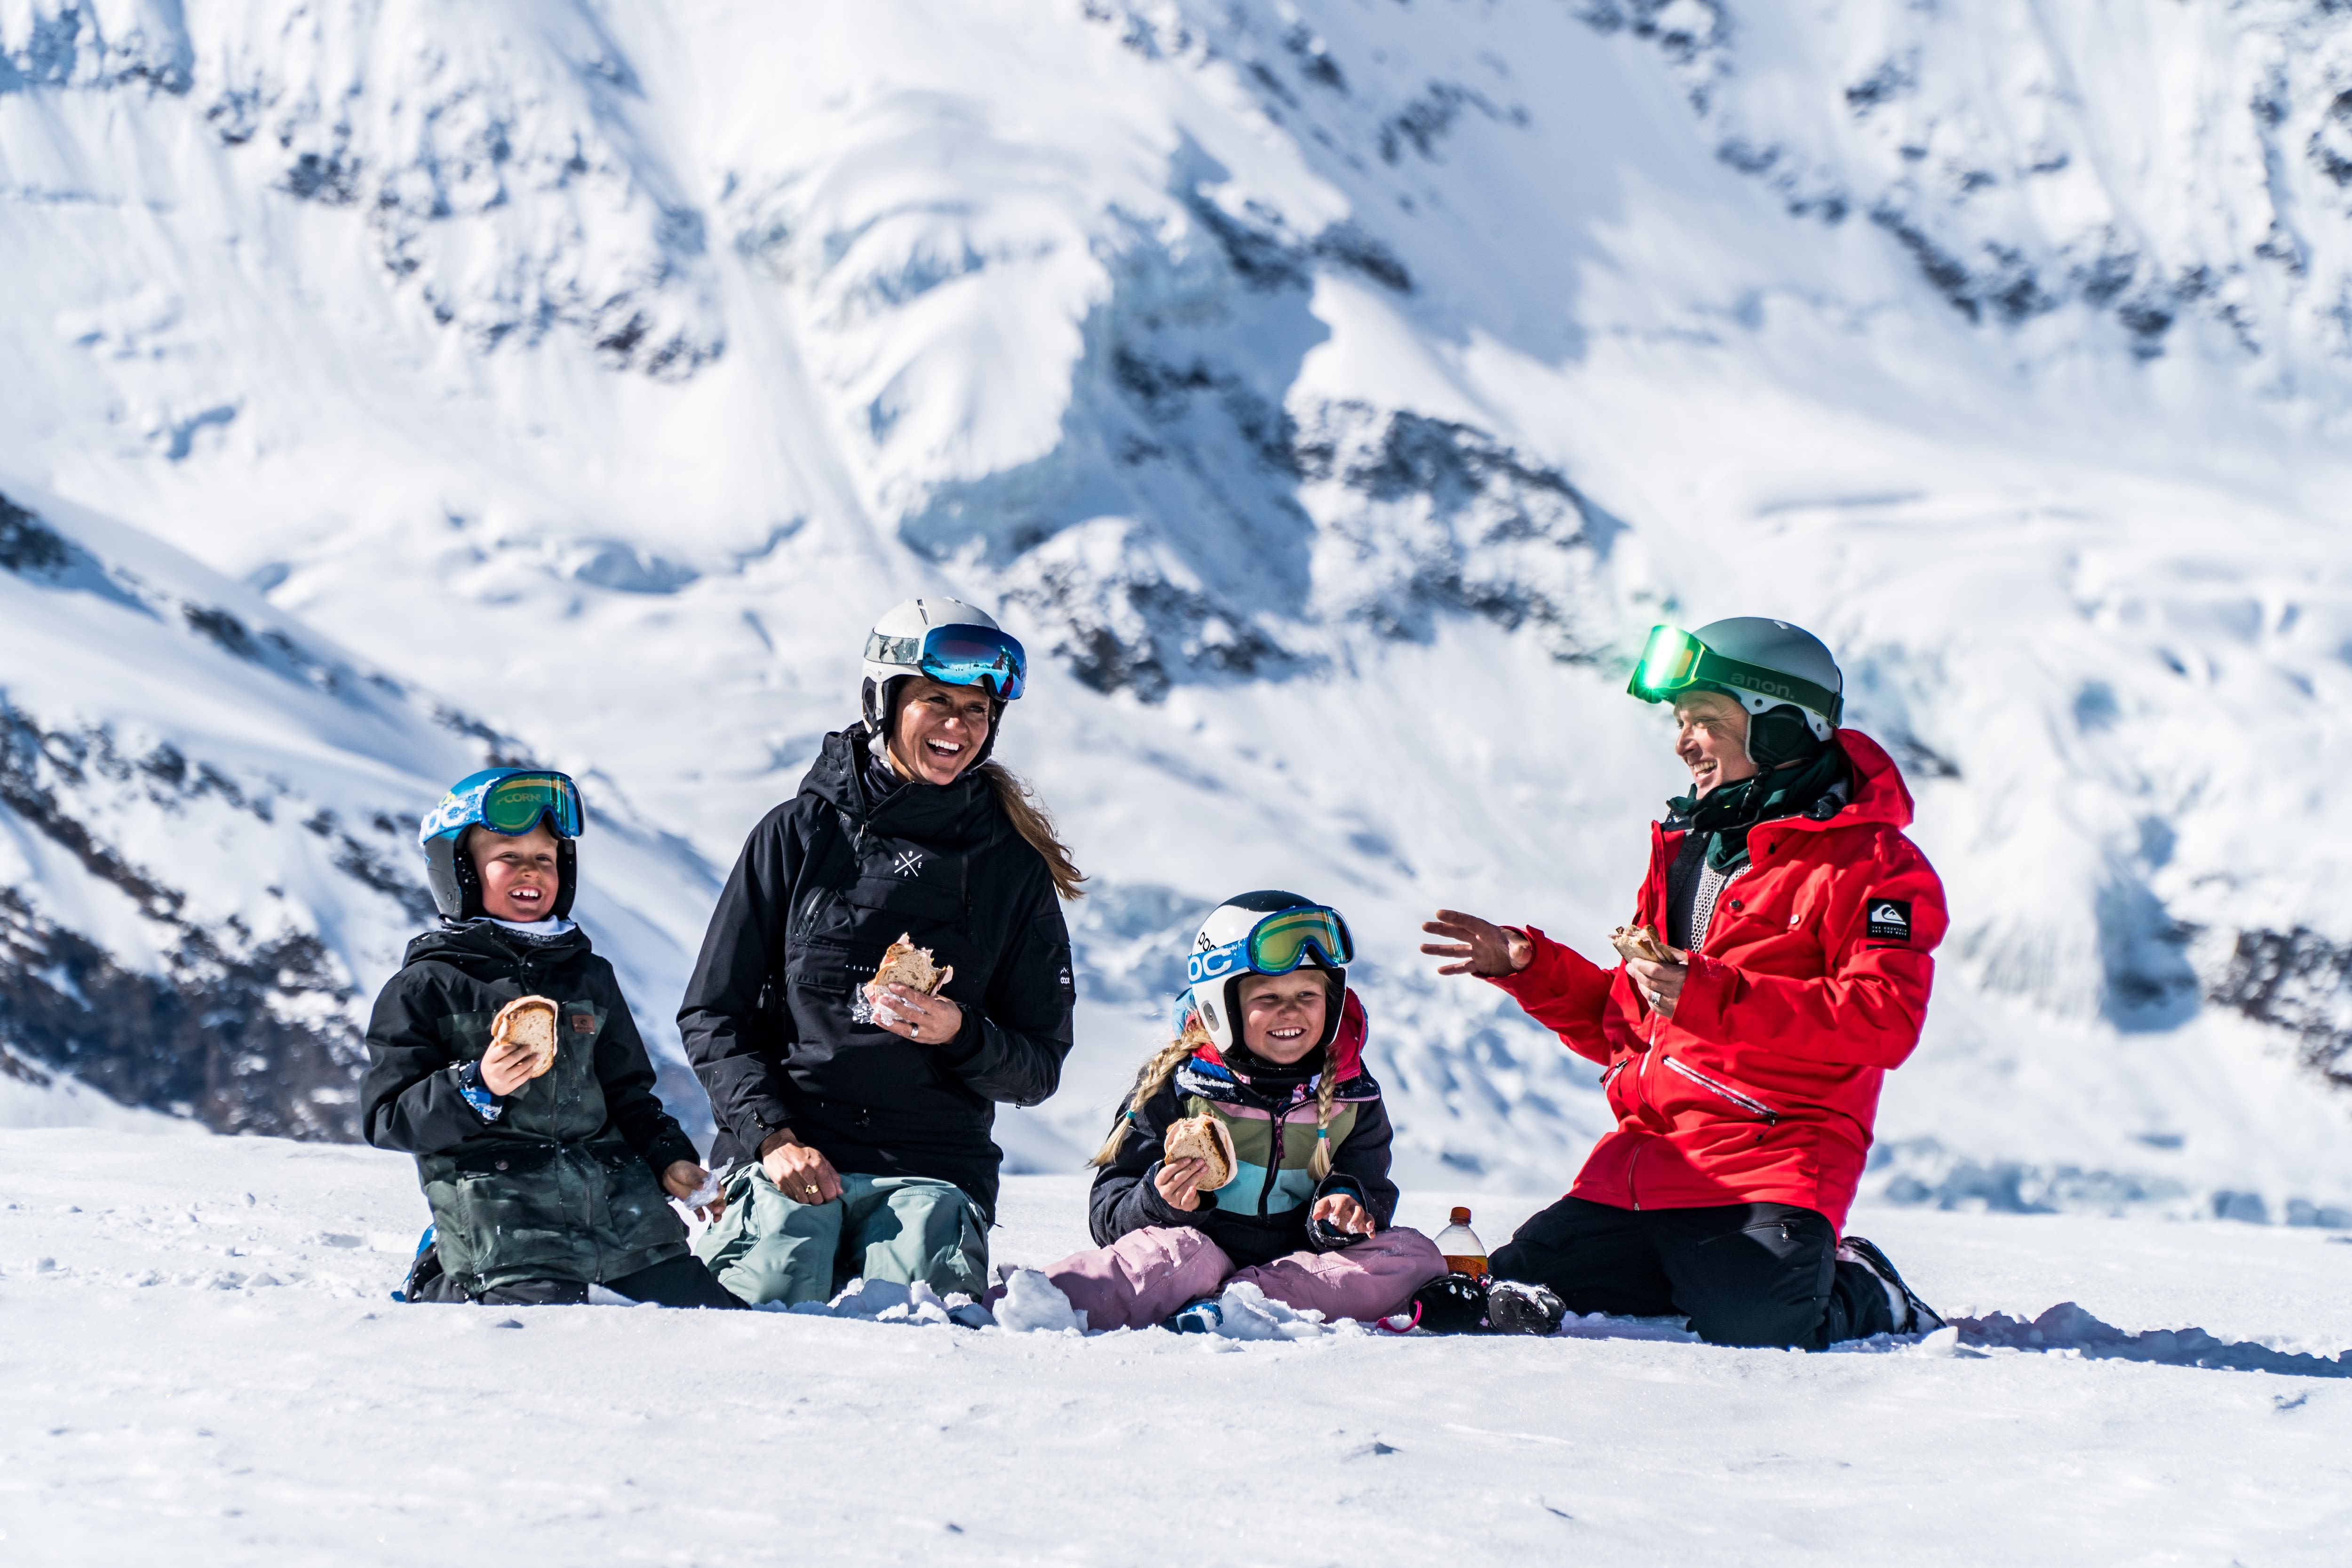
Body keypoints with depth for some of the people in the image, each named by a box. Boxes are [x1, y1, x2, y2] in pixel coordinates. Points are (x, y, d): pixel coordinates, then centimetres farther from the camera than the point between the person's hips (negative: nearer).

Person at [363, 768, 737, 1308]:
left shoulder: (589, 978, 18)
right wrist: (478, 1090, -19)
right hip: (499, 1219, -6)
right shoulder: (426, 987, 1)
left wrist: (670, 1162, 7)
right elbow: (387, 1119, -4)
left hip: (619, 1204, 6)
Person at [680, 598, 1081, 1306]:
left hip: (933, 1161, 1)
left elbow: (1038, 1068, 9)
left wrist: (960, 1034, -14)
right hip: (791, 1149, 0)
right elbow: (712, 1015, 4)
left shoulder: (1012, 868, 8)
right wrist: (773, 1135, -12)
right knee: (767, 1301, -27)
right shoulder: (799, 835, 5)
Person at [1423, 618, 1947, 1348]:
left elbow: (1886, 1021, -19)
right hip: (1642, 1159, 8)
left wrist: (1713, 997, -24)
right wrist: (1526, 964, 14)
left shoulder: (1869, 862, -5)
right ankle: (1704, 1274, 18)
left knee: (1754, 1330, -30)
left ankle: (1864, 1297, 5)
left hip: (1769, 1164, -8)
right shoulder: (1686, 849, 22)